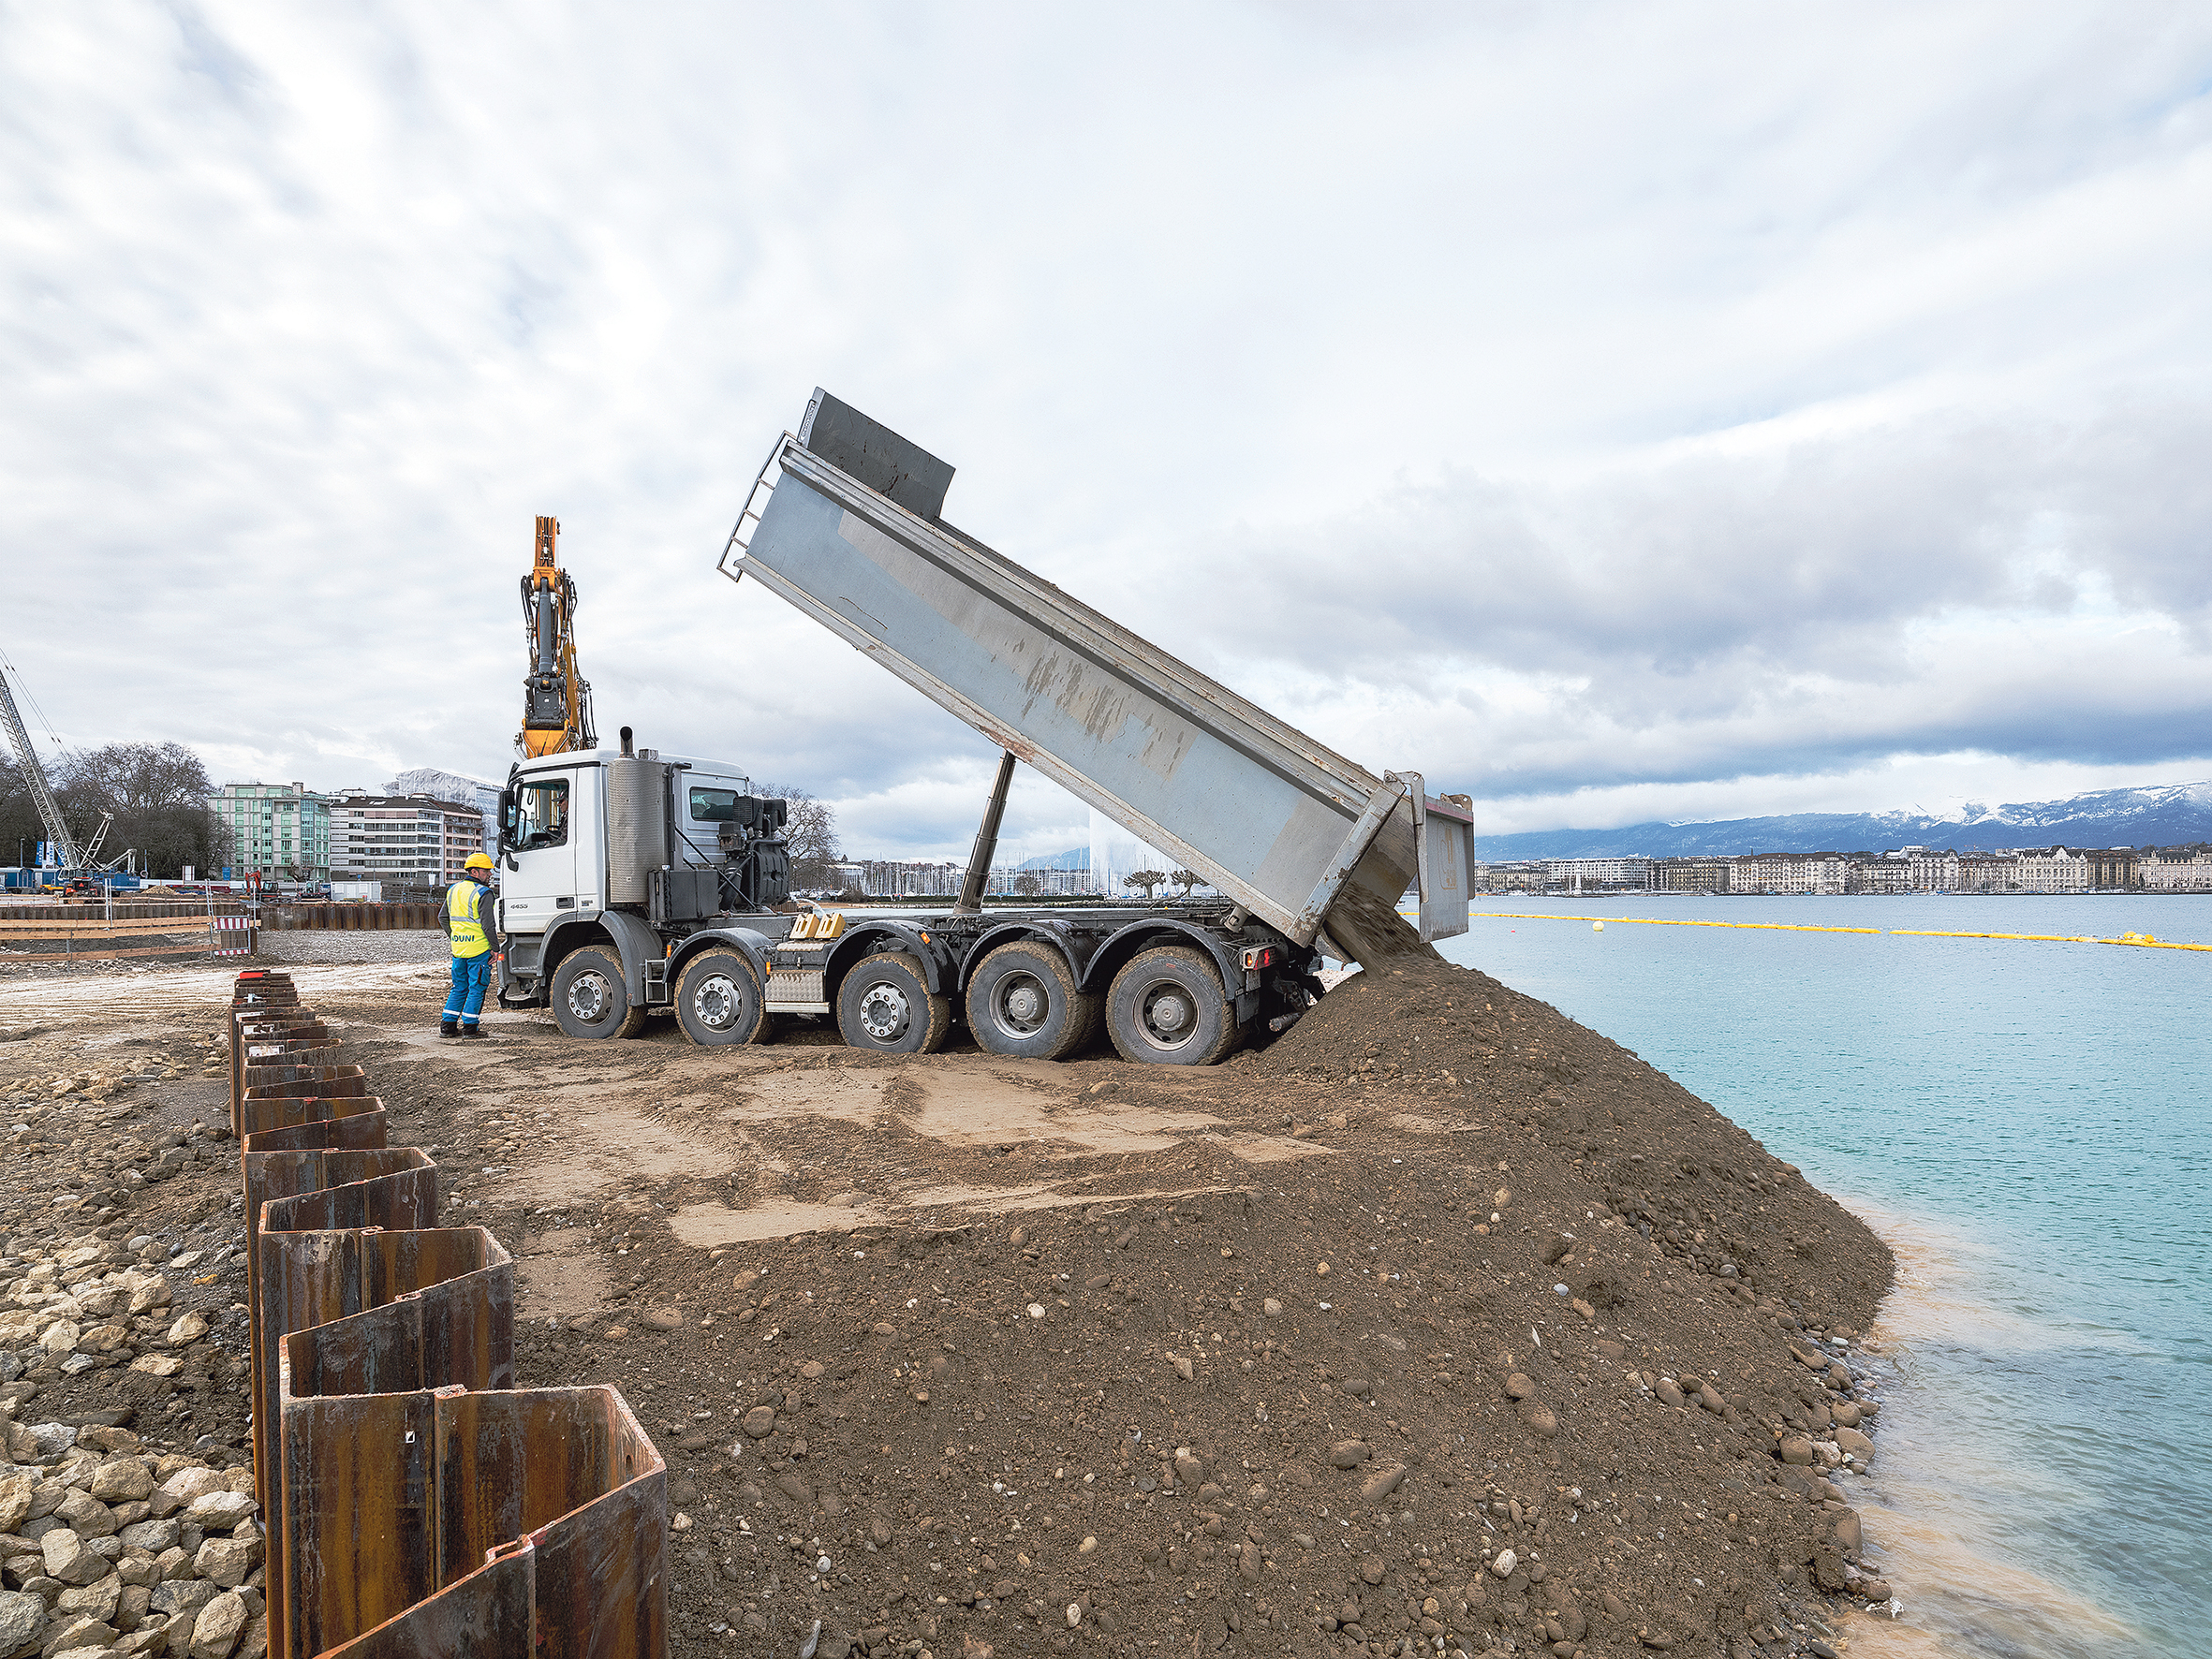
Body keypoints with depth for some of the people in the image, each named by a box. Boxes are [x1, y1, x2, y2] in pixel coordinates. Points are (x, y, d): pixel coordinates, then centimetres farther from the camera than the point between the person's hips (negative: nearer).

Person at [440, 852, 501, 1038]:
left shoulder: (453, 890, 11)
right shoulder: (482, 893, -14)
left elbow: (443, 919, 19)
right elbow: (488, 925, -18)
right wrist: (495, 948, -10)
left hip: (458, 949, 7)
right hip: (479, 949, -7)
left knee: (459, 988, 16)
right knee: (476, 989, 1)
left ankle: (447, 1026, 16)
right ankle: (469, 1028, 3)